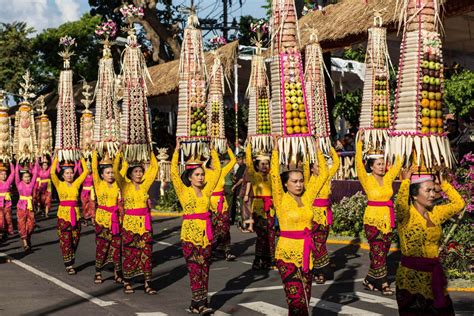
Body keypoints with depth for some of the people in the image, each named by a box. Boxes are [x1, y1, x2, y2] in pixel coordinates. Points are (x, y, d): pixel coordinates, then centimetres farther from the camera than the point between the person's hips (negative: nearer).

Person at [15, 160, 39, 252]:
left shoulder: (32, 184, 4)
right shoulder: (19, 184, 0)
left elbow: (35, 173, 3)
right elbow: (16, 173, -5)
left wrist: (36, 162, 4)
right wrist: (17, 163, -7)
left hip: (30, 206, 2)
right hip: (21, 206, -2)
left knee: (31, 224, 1)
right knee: (22, 224, -6)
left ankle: (28, 239, 23)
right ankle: (25, 243, -9)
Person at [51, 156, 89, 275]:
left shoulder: (76, 184, 6)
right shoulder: (59, 184, -1)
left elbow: (86, 171, 3)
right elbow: (52, 172, -16)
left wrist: (81, 158, 6)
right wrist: (57, 158, -9)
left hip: (75, 215, 3)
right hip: (63, 215, -3)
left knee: (74, 240, 8)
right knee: (65, 241, -2)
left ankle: (71, 263, 21)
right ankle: (68, 265, 6)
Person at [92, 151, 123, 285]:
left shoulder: (117, 184, 3)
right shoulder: (99, 184, -3)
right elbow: (94, 169, -9)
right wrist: (95, 152, -10)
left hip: (116, 218, 2)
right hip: (102, 218, -2)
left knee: (117, 246, 3)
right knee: (102, 246, 2)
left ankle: (117, 273, 12)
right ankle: (98, 272, 16)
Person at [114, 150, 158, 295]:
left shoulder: (145, 185, 5)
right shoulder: (125, 186, -3)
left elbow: (154, 168, 7)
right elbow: (116, 170, -15)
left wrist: (150, 152, 5)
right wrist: (120, 152, -15)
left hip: (145, 223, 3)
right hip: (129, 223, -3)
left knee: (146, 253, 4)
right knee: (129, 254, 4)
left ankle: (147, 284, 9)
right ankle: (127, 283, 16)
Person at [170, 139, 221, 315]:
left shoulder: (206, 190, 8)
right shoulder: (184, 191, -2)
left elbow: (217, 170, 10)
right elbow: (174, 173, -13)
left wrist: (213, 151, 9)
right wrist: (176, 151, -10)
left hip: (206, 232, 5)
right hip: (190, 232, -5)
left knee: (204, 268, 5)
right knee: (194, 268, -7)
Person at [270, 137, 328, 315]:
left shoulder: (307, 196, 5)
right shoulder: (281, 200, -7)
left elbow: (323, 174, 7)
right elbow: (274, 175, -20)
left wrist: (318, 151, 5)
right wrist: (275, 150, -18)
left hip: (306, 252, 5)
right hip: (287, 253, -5)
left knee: (304, 299, 12)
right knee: (297, 300, -12)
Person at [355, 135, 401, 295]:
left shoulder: (388, 178, 7)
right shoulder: (367, 180, -7)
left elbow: (397, 165, 13)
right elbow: (359, 164, -18)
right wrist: (359, 143, -21)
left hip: (387, 219, 6)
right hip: (373, 219, -6)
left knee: (383, 252, 9)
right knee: (378, 252, -5)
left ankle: (370, 280, 19)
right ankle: (383, 283, 2)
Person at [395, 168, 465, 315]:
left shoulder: (436, 213, 8)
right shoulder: (407, 214, -12)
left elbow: (459, 203, 14)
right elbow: (400, 204, -34)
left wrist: (443, 182, 9)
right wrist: (406, 180, -20)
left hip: (434, 274, 6)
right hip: (411, 275, -6)